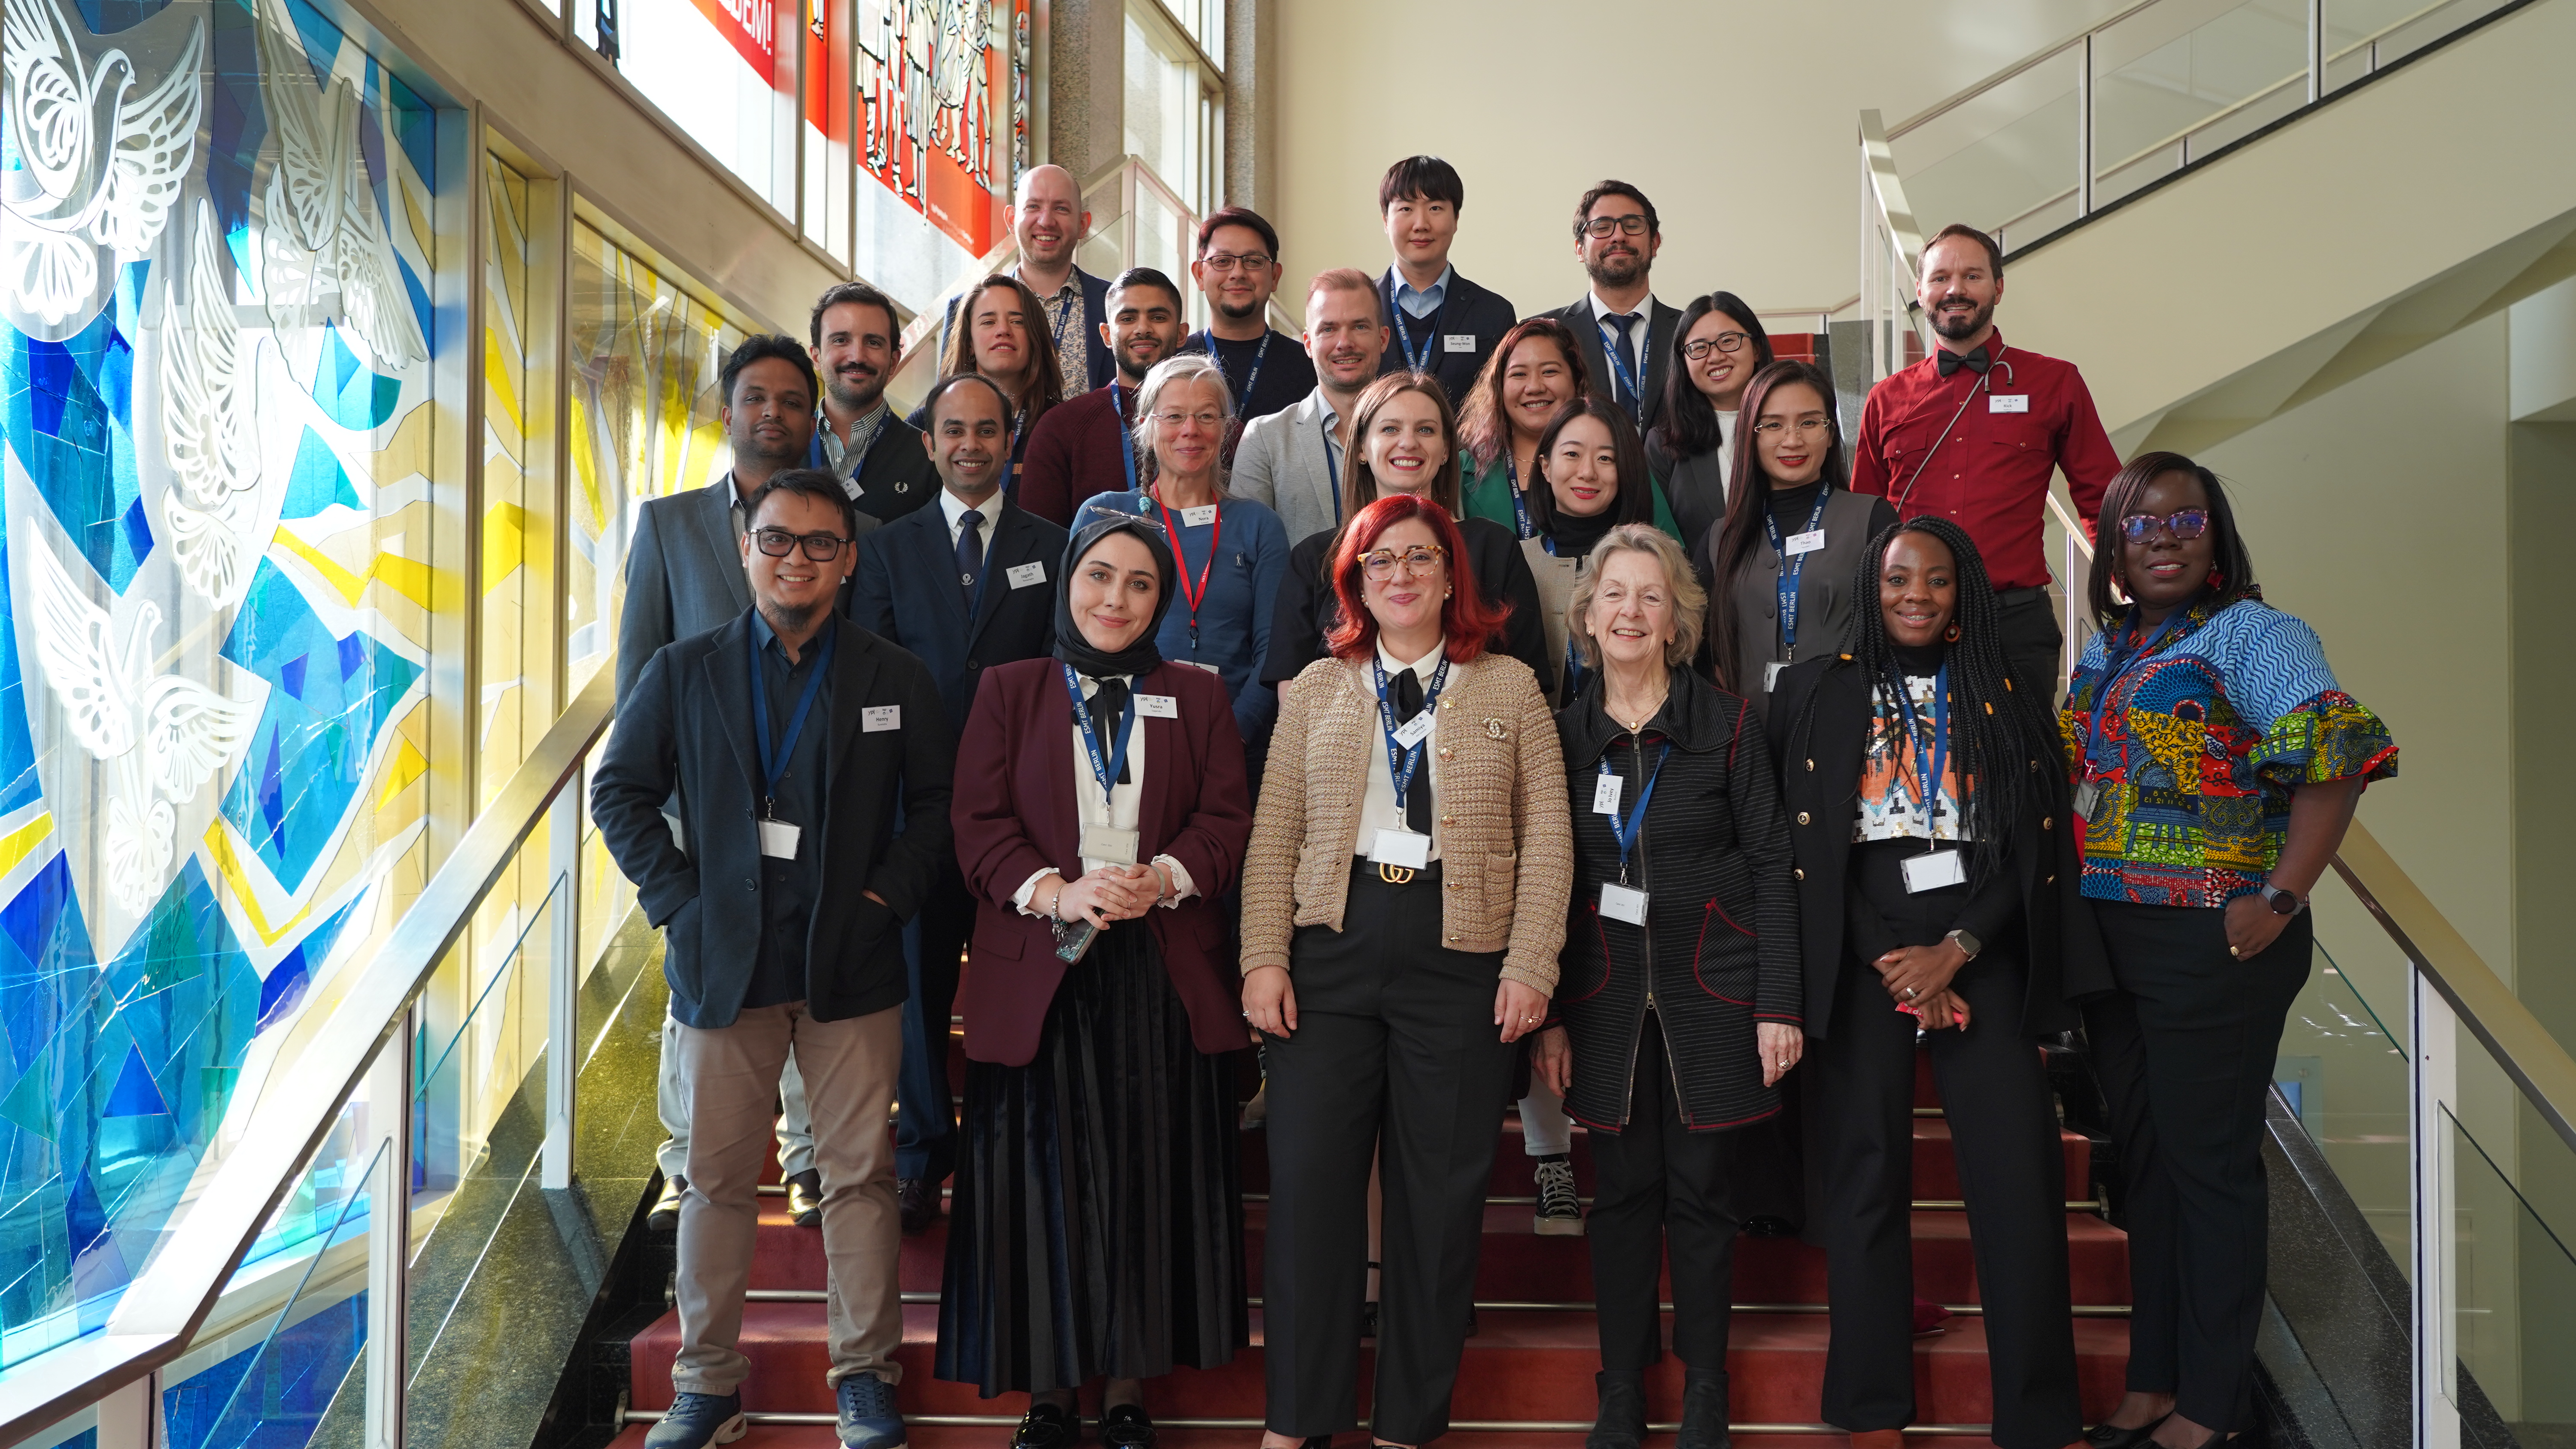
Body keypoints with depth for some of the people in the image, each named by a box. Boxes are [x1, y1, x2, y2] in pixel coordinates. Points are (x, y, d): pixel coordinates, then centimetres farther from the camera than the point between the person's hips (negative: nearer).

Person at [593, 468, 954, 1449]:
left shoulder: (895, 680, 4)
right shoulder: (684, 672, 5)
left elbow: (936, 804, 8)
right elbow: (620, 792, 7)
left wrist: (889, 891, -5)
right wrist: (676, 898, -2)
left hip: (852, 964, 0)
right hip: (724, 962, 1)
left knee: (860, 1174, 4)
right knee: (716, 1177, 8)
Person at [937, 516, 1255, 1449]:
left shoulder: (1198, 698, 12)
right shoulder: (1010, 690, 9)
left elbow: (1227, 819, 4)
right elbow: (979, 821, 1)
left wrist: (1165, 878, -15)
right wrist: (1054, 891, -15)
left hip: (1164, 975, 1)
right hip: (1039, 969, -1)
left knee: (1151, 1177, 2)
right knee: (1043, 1175, 1)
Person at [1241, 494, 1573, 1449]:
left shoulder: (1509, 689, 8)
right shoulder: (1316, 691, 11)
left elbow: (1547, 838, 3)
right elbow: (1274, 836, 6)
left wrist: (1531, 966, -6)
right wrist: (1264, 958, -3)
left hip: (1462, 959, -1)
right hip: (1332, 950, 1)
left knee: (1441, 1199, 4)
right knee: (1307, 1183, 0)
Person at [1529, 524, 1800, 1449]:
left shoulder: (1727, 723, -1)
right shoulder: (1564, 733, 4)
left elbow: (1771, 865, -2)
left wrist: (1780, 1003, -8)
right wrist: (1548, 1015, 2)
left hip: (1713, 990, -1)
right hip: (1607, 998, 2)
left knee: (1704, 1193, 5)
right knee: (1623, 1191, 6)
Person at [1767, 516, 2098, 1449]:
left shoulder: (2007, 696, 11)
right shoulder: (1819, 689, 8)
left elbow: (2037, 840, 6)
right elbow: (1805, 838, 2)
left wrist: (1956, 952, -8)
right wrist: (1895, 967, -6)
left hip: (1983, 943, 1)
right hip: (1860, 949, -1)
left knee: (2018, 1171, -6)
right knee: (1865, 1168, -2)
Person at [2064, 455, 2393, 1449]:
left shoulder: (2250, 633, -9)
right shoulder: (2108, 645, 13)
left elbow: (2338, 754, -20)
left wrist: (2280, 902, -24)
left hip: (2210, 945, -7)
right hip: (2109, 938, 7)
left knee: (2208, 1163, 1)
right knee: (2145, 1159, 14)